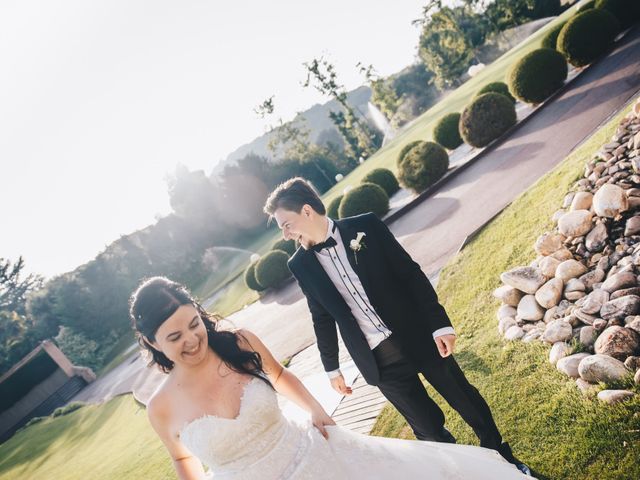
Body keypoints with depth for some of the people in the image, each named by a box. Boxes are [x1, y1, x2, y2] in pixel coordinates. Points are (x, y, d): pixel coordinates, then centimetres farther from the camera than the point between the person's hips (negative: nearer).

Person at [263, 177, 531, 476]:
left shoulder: (365, 226, -10)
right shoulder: (300, 265, -2)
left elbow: (411, 274, -7)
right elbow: (322, 318, 8)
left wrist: (439, 323, -10)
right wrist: (331, 367, 13)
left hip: (419, 336, -1)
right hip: (378, 360, 1)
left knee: (466, 400, 16)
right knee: (428, 428, 12)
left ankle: (504, 458, 43)